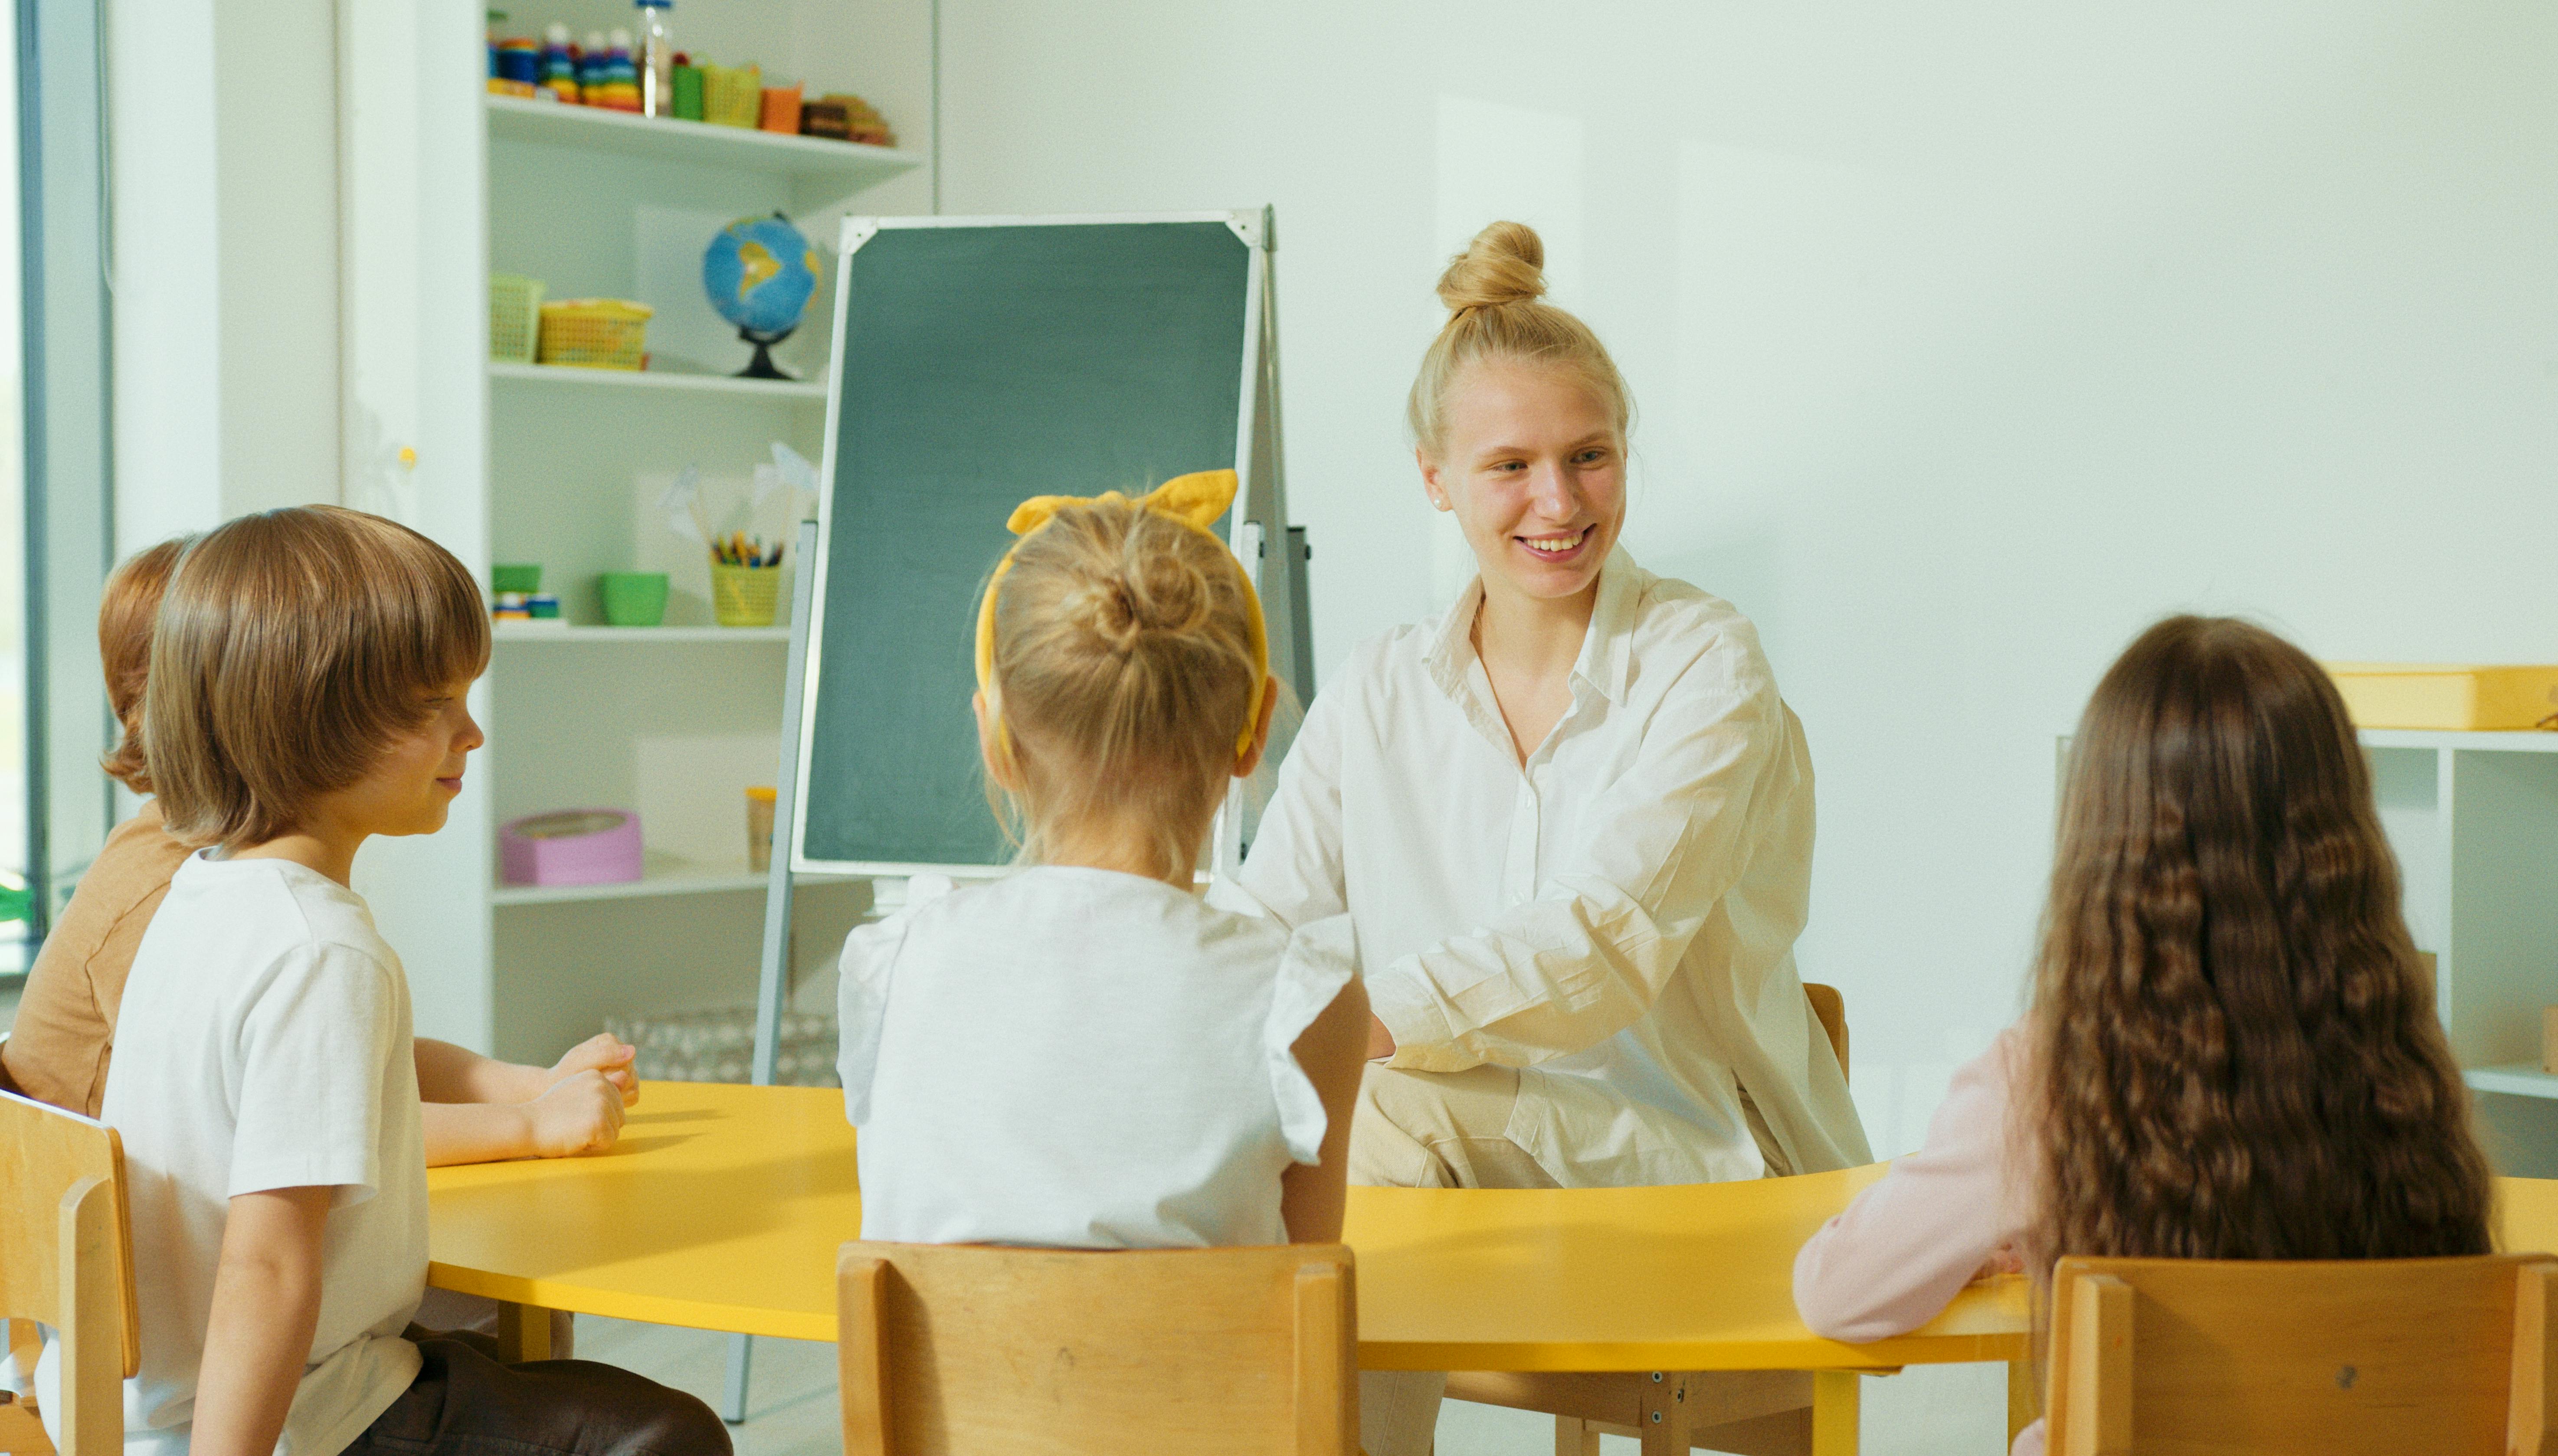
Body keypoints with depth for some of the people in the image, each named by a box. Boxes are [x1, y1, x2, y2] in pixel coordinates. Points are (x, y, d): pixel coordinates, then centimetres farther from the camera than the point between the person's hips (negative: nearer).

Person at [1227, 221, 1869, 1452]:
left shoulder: (1704, 668, -7)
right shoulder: (1377, 695, 8)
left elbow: (1610, 944, -21)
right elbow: (1258, 923, -1)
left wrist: (1374, 1023, -35)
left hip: (1706, 1160, -4)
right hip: (1480, 1167, 4)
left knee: (1393, 1111, -30)